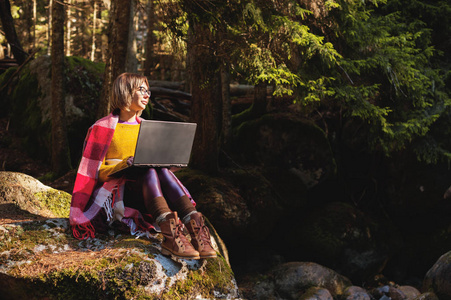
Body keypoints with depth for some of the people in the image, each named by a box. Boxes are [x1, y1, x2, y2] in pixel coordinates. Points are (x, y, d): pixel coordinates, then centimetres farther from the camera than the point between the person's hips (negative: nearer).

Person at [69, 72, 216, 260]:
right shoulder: (103, 128, 3)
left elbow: (155, 161, 22)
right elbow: (96, 172, -1)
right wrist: (123, 165, -19)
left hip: (142, 195, 4)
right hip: (113, 192, -4)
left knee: (161, 170, -29)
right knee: (149, 171, -33)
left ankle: (195, 227, -48)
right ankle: (169, 233, -53)